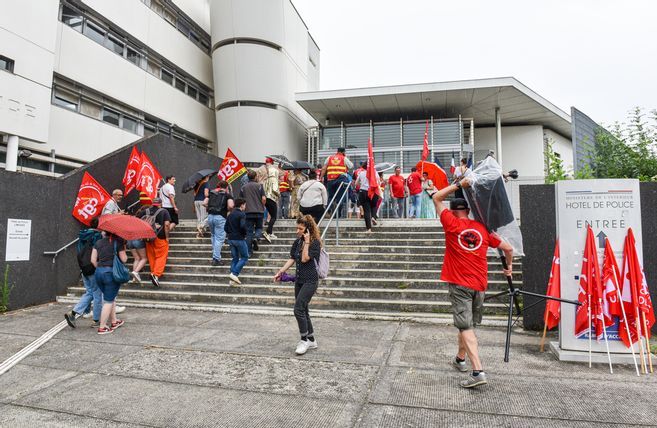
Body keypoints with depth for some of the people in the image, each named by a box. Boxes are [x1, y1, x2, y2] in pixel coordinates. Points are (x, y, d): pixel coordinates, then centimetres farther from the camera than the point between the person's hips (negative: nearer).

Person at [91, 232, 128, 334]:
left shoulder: (98, 242, 10)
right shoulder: (118, 242, -4)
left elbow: (93, 260, 8)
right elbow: (124, 259, -5)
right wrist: (124, 251, 12)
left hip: (98, 272, 6)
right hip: (112, 272, -6)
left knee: (110, 298, 20)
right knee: (108, 301, 2)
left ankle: (114, 321, 28)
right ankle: (102, 327, 5)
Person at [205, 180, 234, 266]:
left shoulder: (211, 193, 16)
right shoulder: (227, 195, 2)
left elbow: (204, 203, 8)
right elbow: (230, 205, -14)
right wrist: (227, 210, 5)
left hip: (210, 216, 5)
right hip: (220, 217, -5)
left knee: (213, 236, 23)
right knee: (219, 238, -1)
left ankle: (215, 253, 30)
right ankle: (216, 258, -5)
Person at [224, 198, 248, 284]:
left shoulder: (230, 214, 12)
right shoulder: (242, 214, -11)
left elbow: (226, 227, 12)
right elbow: (243, 226, -24)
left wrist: (230, 234, 16)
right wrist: (245, 234, -8)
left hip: (231, 239, 7)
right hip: (239, 239, -7)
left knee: (235, 258, 13)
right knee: (244, 257, 3)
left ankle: (233, 276, 9)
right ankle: (234, 274, -9)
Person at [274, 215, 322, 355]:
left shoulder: (315, 242, -11)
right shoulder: (297, 242, 9)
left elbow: (305, 258, -19)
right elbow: (292, 259, 11)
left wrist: (307, 242, -17)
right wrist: (281, 271, 5)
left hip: (310, 280, -8)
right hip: (299, 279, 8)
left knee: (298, 309, -13)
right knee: (303, 310, 11)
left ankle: (304, 340, 2)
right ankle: (312, 341, 24)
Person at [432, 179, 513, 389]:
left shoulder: (452, 224, -5)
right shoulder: (482, 229, 5)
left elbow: (437, 198, 2)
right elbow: (508, 248, 10)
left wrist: (458, 185, 3)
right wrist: (509, 266, 27)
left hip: (459, 284, -5)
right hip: (480, 284, 5)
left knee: (466, 327, -6)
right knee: (468, 324, 20)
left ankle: (478, 371, -15)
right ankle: (460, 359, 38)